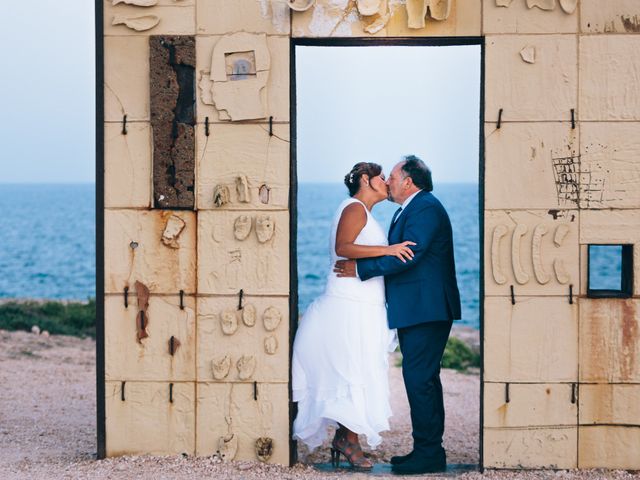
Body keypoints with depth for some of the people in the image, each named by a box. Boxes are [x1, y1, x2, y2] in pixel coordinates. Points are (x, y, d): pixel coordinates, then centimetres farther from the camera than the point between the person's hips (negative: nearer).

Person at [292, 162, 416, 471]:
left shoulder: (362, 211, 20)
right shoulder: (355, 208, -10)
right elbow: (342, 247, -25)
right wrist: (387, 250, -30)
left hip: (362, 308, 10)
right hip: (352, 307, -10)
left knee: (349, 374, 10)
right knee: (356, 373, -8)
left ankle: (343, 439, 13)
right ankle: (350, 442, -4)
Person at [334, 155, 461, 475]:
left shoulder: (425, 207, -13)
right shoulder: (408, 211, 21)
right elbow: (399, 254, 18)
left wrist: (360, 268, -17)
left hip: (425, 311, -11)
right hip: (417, 310, 11)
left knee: (419, 379, -11)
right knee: (423, 379, 13)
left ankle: (429, 452, -7)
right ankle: (428, 449, 19)